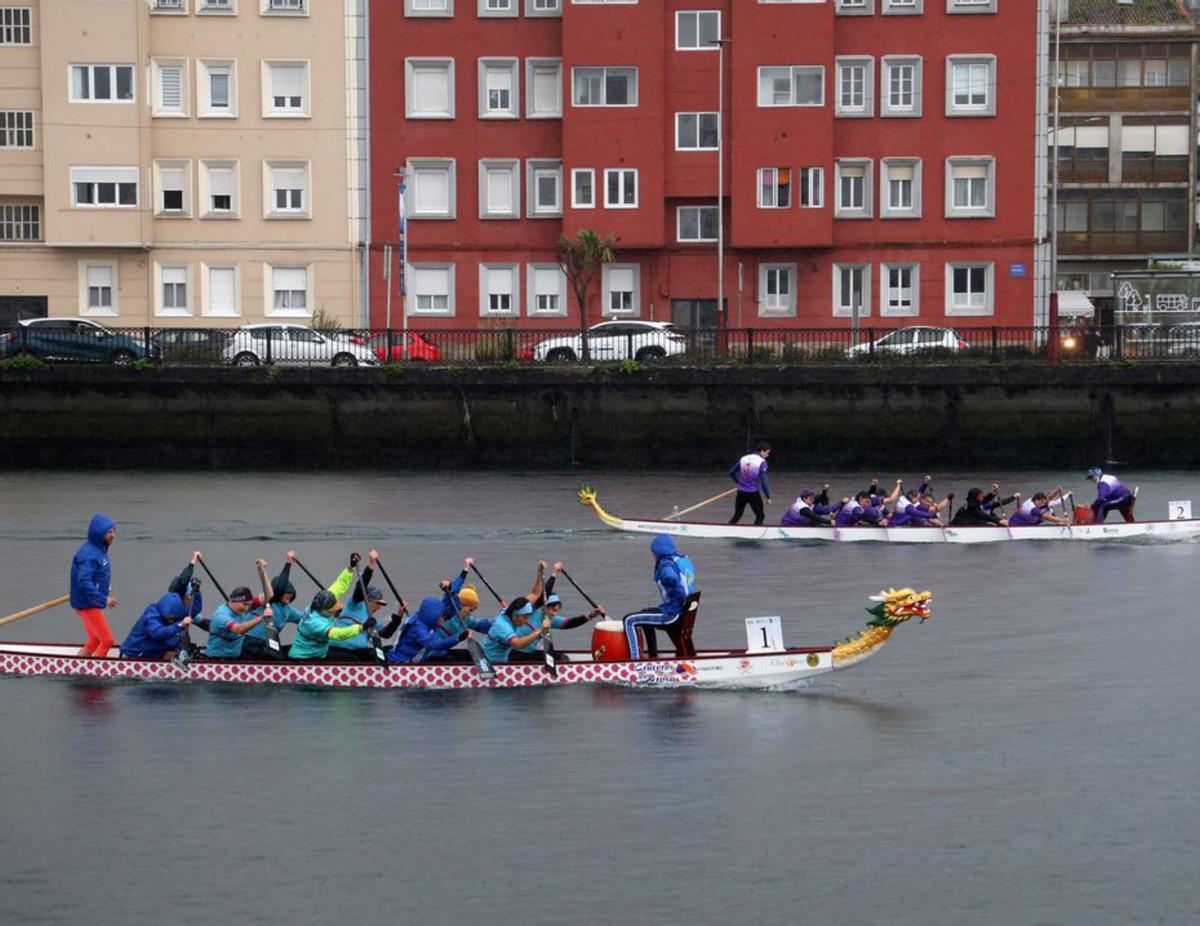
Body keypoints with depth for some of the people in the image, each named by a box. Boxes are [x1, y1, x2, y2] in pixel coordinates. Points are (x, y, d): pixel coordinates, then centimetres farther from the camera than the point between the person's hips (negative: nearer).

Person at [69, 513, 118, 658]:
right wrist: (104, 599, -28)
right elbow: (84, 582, -29)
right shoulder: (89, 554, -21)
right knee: (107, 641, -10)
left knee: (94, 642, 17)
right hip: (87, 604, -10)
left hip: (93, 603, 10)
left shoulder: (99, 550, 9)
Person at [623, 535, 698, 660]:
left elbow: (671, 578, -38)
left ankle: (635, 659, -10)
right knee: (646, 613, 33)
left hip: (672, 614, -10)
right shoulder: (684, 560, 11)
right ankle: (652, 655, 37)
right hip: (686, 611, 10)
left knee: (629, 620, -6)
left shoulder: (666, 565, -16)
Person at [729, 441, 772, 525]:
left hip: (741, 492, 5)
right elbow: (763, 482, -17)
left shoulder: (744, 459, 4)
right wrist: (768, 497, -10)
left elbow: (731, 472, 10)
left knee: (737, 515, 17)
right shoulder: (762, 462, -12)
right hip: (753, 493, -5)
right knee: (760, 516, 9)